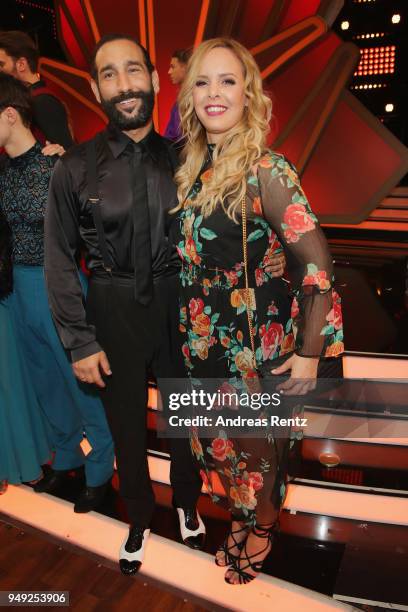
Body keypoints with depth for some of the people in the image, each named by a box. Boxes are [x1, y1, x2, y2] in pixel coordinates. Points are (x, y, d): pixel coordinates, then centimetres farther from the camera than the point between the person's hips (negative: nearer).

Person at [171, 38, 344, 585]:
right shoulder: (192, 166, 2)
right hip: (205, 336, 6)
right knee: (218, 435, 23)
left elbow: (316, 262, -20)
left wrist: (310, 351, -18)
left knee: (258, 438, 16)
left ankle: (263, 526, 47)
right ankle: (240, 514, 52)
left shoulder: (265, 170, -19)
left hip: (259, 339, -6)